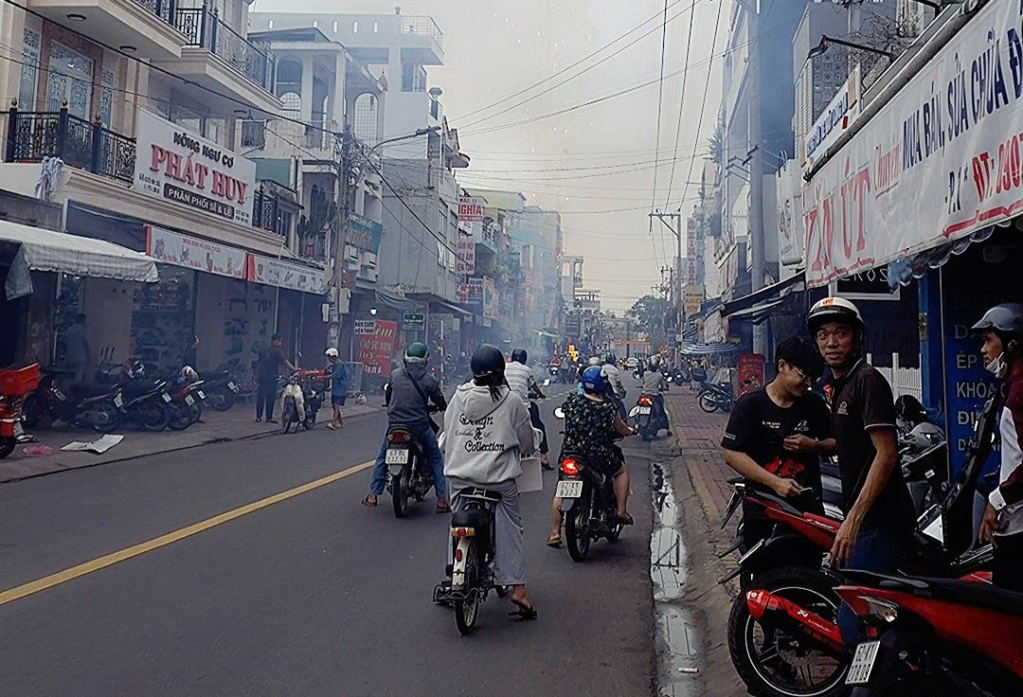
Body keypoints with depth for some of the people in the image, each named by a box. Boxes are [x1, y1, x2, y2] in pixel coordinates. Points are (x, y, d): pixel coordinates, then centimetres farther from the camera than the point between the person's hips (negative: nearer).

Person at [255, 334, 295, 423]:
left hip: (261, 376, 6)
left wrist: (257, 376, 22)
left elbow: (258, 363, 17)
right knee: (270, 397, -2)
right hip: (272, 376, -6)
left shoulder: (264, 350, 15)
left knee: (260, 397, 10)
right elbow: (284, 361, -20)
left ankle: (258, 417, 11)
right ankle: (269, 418, -1)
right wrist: (293, 369, -28)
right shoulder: (278, 351, -5)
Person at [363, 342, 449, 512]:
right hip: (420, 426, -2)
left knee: (382, 457, 22)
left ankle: (373, 495, 22)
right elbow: (440, 402, 3)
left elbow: (387, 397, 14)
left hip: (395, 425, 2)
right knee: (436, 460, 12)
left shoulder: (395, 374, 0)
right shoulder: (429, 380, -7)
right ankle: (442, 499, 8)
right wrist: (444, 408, 26)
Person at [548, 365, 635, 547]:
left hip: (569, 453, 2)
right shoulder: (608, 409, -7)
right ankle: (622, 511, 23)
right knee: (622, 470, 27)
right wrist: (630, 431, 34)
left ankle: (555, 534, 15)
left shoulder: (571, 402, -3)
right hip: (598, 456, -2)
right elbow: (622, 429, 11)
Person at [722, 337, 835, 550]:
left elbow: (835, 443, 18)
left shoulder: (814, 405, 7)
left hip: (808, 506, 3)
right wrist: (775, 482, -18)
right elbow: (732, 454, -10)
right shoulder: (750, 404, -6)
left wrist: (813, 446, -6)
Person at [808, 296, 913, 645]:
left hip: (879, 521, -10)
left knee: (853, 619, -12)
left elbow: (886, 454, -20)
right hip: (861, 517, 10)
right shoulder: (836, 385, 17)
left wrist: (853, 519, -24)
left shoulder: (868, 380, -12)